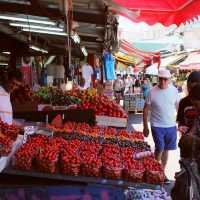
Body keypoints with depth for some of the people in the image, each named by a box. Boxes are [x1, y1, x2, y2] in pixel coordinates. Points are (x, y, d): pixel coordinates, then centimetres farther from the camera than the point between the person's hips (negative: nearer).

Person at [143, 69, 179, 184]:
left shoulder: (174, 90, -2)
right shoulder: (152, 92, -10)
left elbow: (178, 106, 9)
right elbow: (146, 109, -3)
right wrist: (145, 127, -3)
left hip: (171, 126, 3)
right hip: (157, 126, -3)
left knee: (166, 149, 12)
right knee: (160, 149, -7)